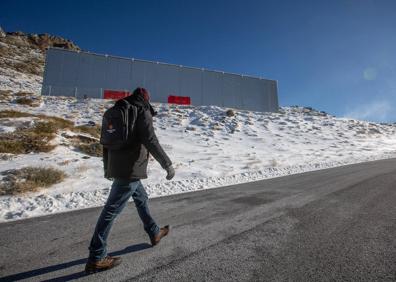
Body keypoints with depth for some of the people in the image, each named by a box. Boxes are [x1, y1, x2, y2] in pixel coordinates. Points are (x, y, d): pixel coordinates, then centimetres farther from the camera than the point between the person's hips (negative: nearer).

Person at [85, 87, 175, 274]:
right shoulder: (142, 113, -8)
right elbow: (151, 142, -20)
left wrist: (107, 167, 28)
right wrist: (167, 164, -15)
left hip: (118, 168, 9)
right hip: (131, 170, -9)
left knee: (141, 199, 22)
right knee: (112, 210, -3)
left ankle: (154, 233, 38)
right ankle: (96, 258, 10)